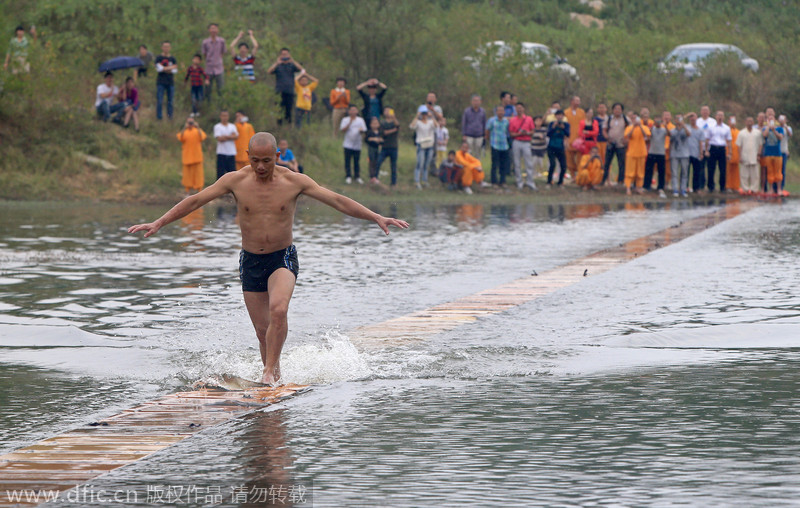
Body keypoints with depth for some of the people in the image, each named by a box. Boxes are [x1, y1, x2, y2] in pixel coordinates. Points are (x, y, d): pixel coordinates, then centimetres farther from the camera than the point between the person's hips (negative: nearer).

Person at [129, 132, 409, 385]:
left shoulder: (294, 181, -7)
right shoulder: (236, 181, -6)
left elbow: (338, 201, -7)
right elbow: (194, 201, -2)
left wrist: (376, 217, -14)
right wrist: (158, 223, -6)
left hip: (283, 258, -2)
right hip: (250, 261, 2)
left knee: (278, 309, -28)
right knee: (262, 329, 4)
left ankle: (270, 370, -18)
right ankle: (274, 374, 22)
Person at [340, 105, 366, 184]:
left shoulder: (360, 120, 10)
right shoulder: (345, 120, 3)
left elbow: (364, 130, 6)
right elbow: (343, 130, -8)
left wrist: (361, 130, -18)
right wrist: (350, 123, -18)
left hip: (357, 144, 2)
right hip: (348, 144, -2)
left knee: (357, 161, 5)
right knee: (347, 161, -2)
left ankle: (357, 177, 12)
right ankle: (348, 177, 3)